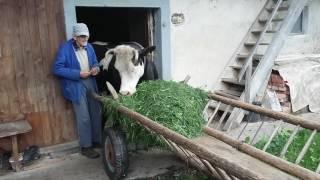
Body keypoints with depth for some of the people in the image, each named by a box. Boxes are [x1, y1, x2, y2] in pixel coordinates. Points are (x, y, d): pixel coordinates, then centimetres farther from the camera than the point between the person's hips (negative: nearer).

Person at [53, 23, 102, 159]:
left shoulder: (89, 47, 8)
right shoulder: (65, 48, -11)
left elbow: (95, 62, 20)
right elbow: (57, 69, -15)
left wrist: (96, 68, -5)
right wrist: (78, 74, -21)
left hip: (91, 83, 7)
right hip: (76, 86, -6)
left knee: (96, 113, 13)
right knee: (84, 118, -3)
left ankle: (97, 140, 30)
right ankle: (86, 147, 12)